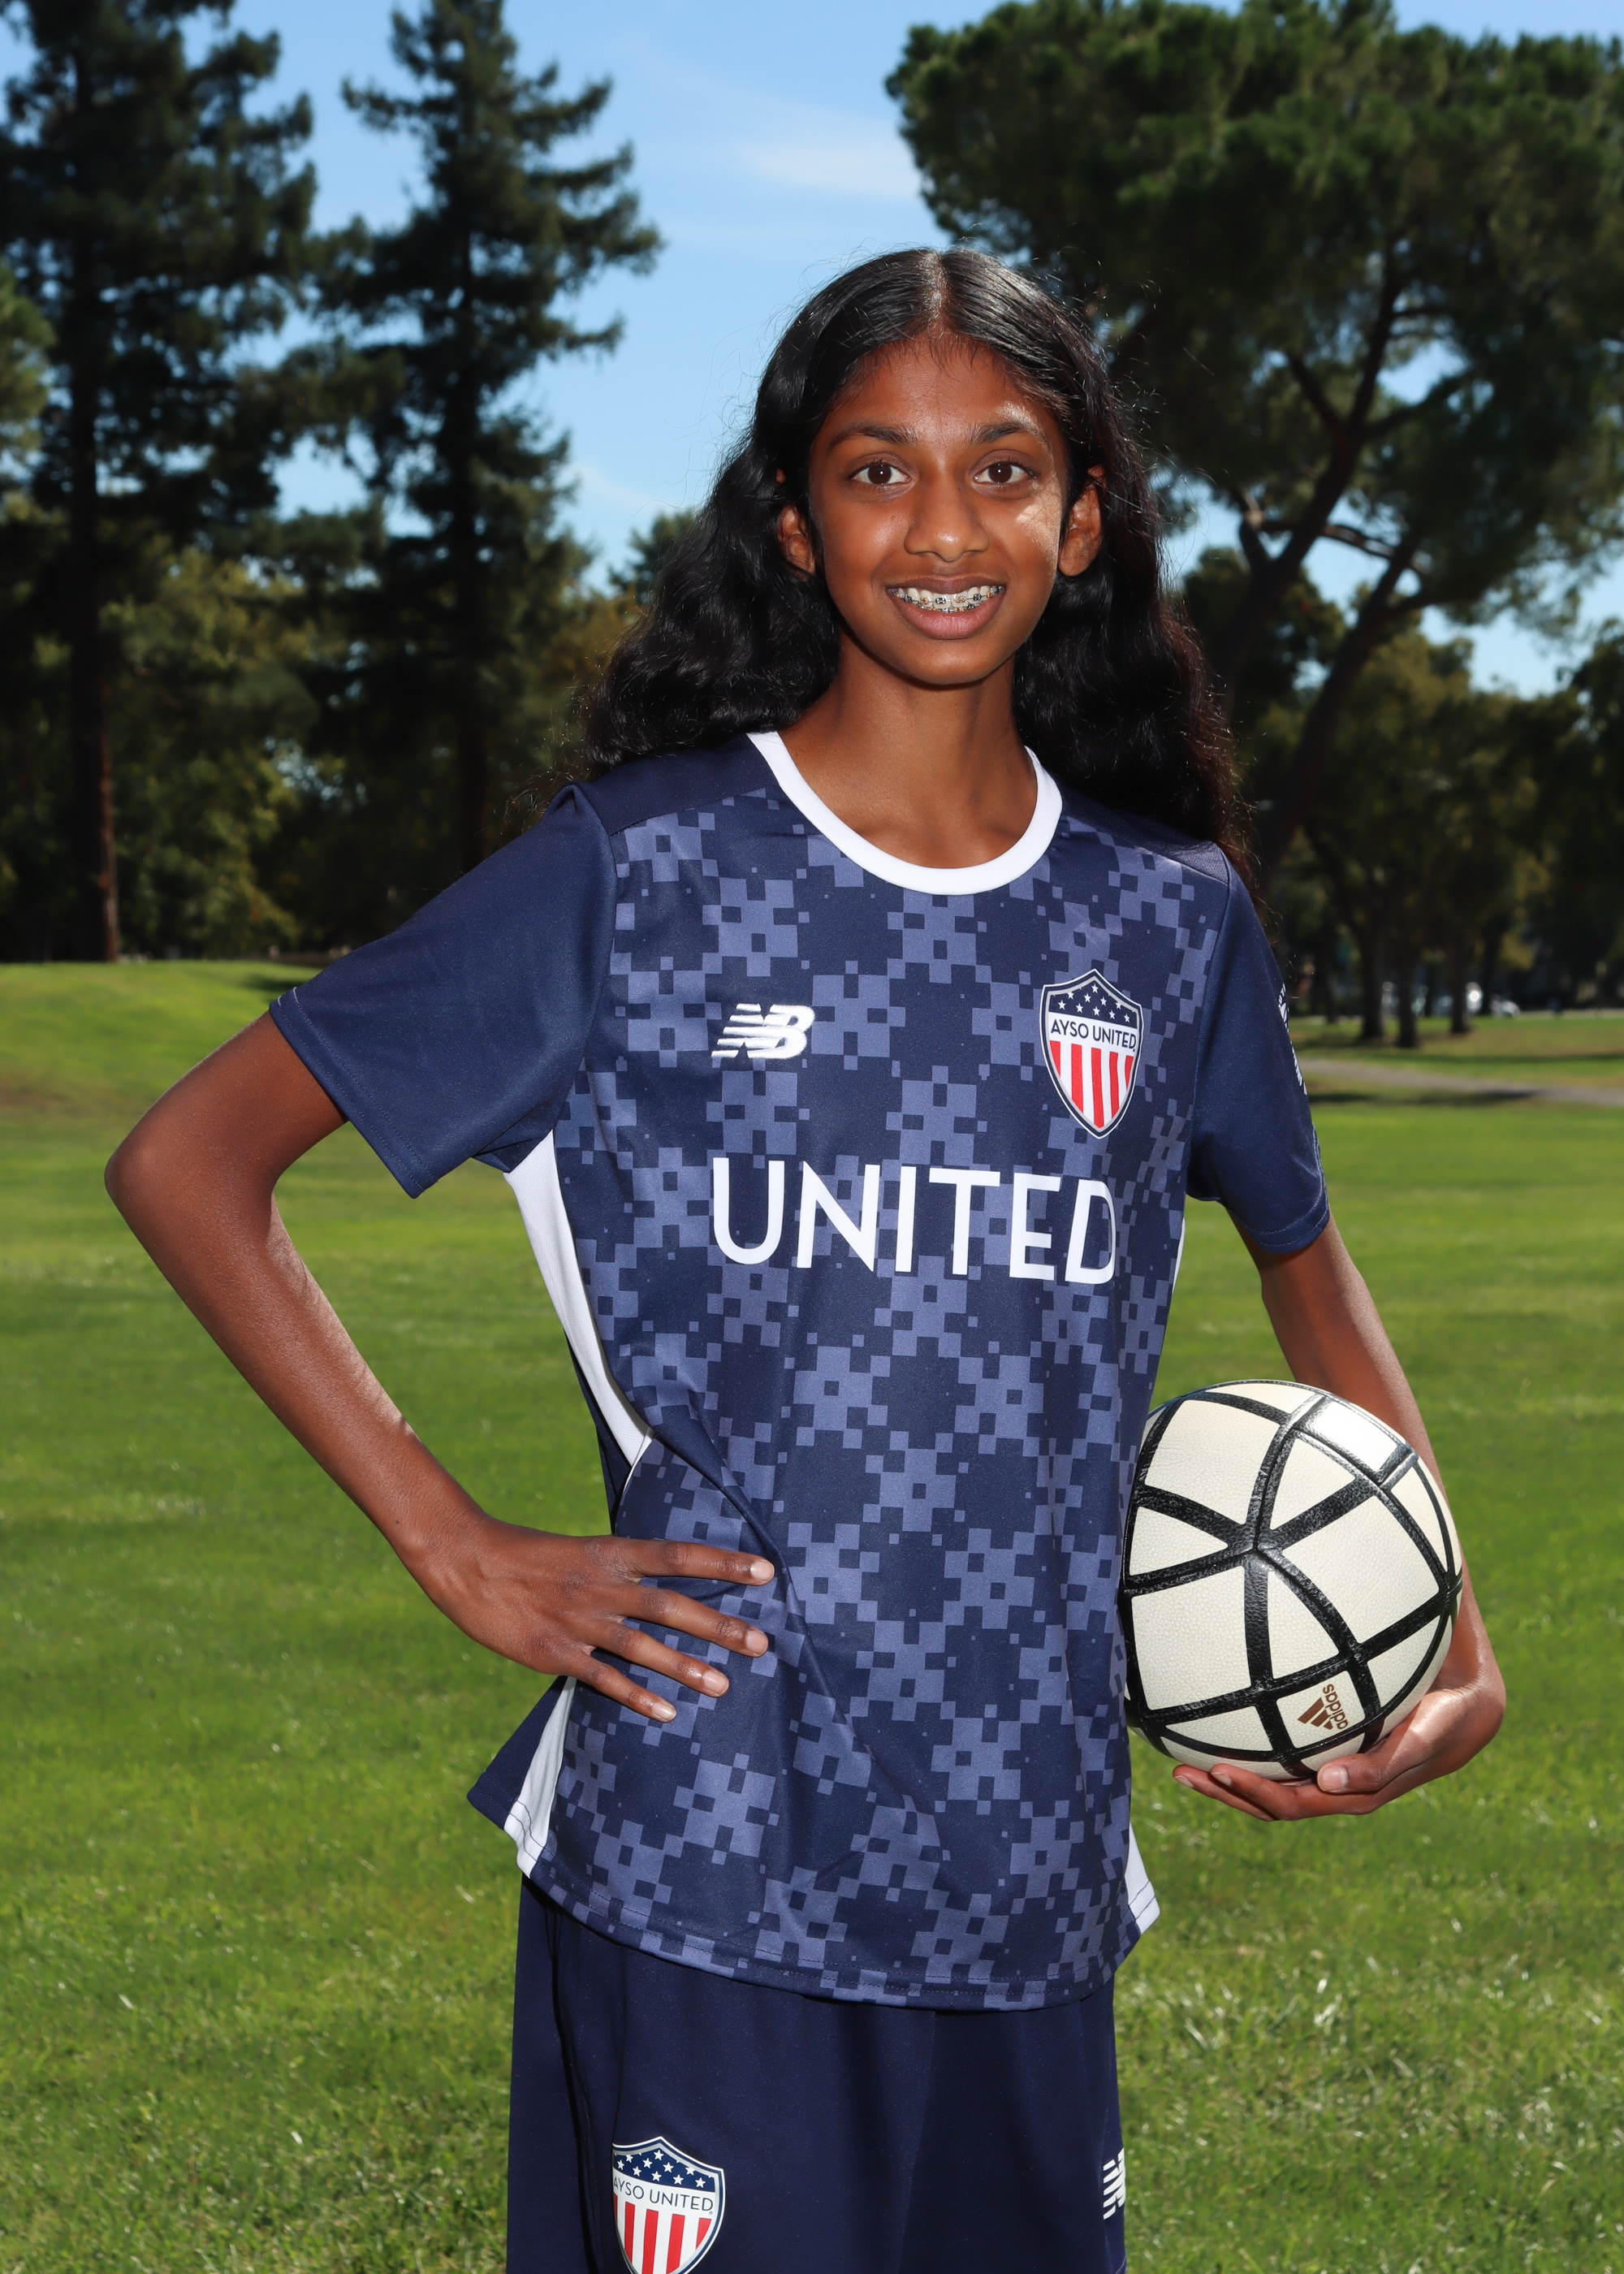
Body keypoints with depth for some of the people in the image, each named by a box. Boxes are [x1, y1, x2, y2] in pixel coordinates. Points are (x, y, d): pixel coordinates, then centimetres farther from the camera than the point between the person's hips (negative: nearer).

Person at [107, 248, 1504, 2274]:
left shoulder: (1172, 917, 6)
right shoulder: (640, 869, -4)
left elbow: (1304, 1265, 22)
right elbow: (186, 1162, -3)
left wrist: (1453, 1650, 9)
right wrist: (453, 1549, -9)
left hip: (1034, 1879, 4)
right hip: (703, 1874, -3)